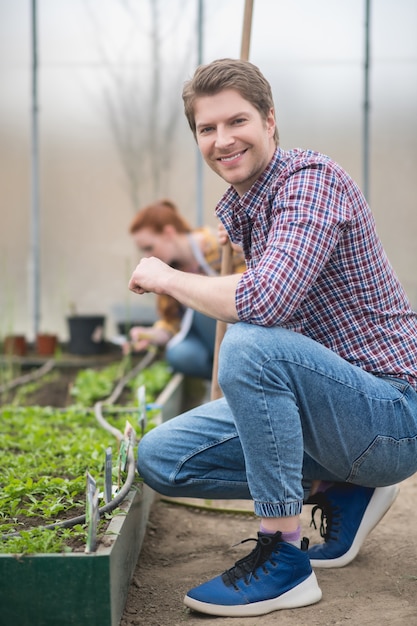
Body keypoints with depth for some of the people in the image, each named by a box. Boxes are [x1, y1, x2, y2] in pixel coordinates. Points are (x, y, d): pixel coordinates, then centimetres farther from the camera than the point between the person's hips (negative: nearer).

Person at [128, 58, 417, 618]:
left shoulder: (312, 179, -17)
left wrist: (165, 278, -16)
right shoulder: (235, 209, 10)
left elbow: (264, 302, -33)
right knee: (160, 459, 3)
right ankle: (339, 490, 8)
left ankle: (284, 557, -20)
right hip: (332, 405, 9)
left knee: (252, 343, -35)